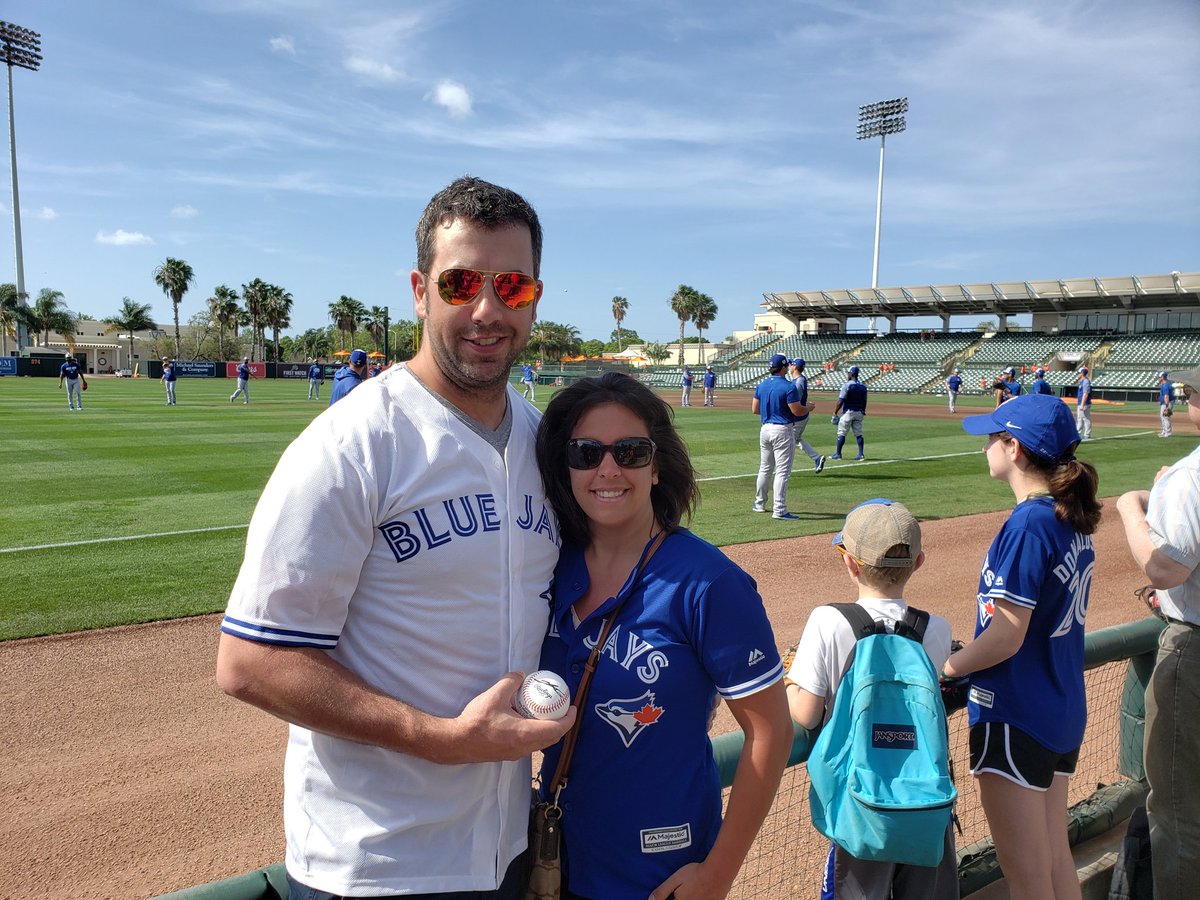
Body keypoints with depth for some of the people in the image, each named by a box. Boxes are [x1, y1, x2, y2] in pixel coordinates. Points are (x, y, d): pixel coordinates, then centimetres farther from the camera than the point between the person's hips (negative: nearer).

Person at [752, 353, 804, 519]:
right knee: (782, 471, -4)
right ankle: (779, 510, -5)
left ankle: (760, 504, 27)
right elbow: (797, 411, -15)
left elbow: (754, 409, 9)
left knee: (765, 469, 18)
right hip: (783, 430, -7)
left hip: (765, 429, 7)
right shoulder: (788, 386, -15)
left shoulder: (761, 385, 5)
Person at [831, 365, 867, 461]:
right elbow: (864, 402, 12)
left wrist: (835, 413, -12)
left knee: (841, 433, 3)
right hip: (859, 413, 6)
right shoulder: (863, 386, 8)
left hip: (848, 412, -6)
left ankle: (838, 454, 6)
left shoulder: (847, 385, -12)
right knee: (858, 434, 8)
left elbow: (840, 401, -16)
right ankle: (861, 454, 3)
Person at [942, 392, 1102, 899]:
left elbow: (1006, 638, -23)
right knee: (1056, 856, 22)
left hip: (1014, 716, -9)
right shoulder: (1074, 518, 4)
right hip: (1063, 711, 9)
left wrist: (944, 669, -9)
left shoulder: (1028, 525, -23)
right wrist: (969, 657, 13)